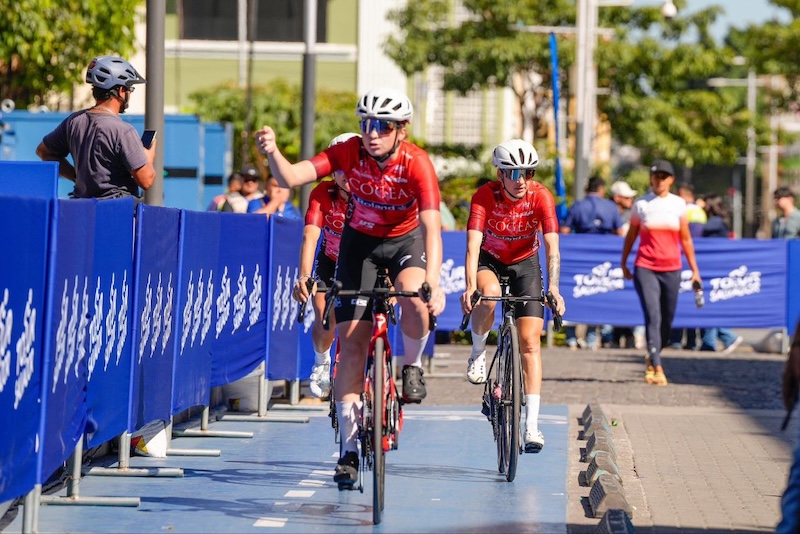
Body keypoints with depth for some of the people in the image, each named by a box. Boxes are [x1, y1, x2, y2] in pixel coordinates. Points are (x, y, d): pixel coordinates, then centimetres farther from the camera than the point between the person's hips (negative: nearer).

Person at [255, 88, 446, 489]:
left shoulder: (416, 164, -29)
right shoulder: (349, 153, -23)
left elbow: (431, 226, -38)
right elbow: (291, 177, -31)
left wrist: (433, 282, -52)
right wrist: (272, 152, -52)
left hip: (405, 240, -2)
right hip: (360, 241, 2)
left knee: (414, 297, -36)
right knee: (352, 339, -7)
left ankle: (413, 366, -3)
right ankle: (349, 448, -1)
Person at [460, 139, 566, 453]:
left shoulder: (541, 197, -23)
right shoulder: (485, 196, -25)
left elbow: (552, 247, -29)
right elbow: (473, 245, -34)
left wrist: (553, 288, -44)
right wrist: (470, 287, -49)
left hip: (525, 263, 1)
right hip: (490, 260, -1)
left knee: (530, 341, -10)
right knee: (488, 294, -37)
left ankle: (532, 424, -10)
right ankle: (478, 352, -7)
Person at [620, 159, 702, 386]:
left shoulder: (679, 204, 7)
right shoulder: (641, 204, 3)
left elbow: (685, 239, 12)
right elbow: (631, 236, 12)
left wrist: (694, 269, 12)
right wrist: (623, 264, 15)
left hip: (671, 268, 2)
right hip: (645, 268, -2)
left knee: (667, 320, 8)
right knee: (653, 316, -15)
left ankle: (651, 359, 31)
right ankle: (657, 368, -19)